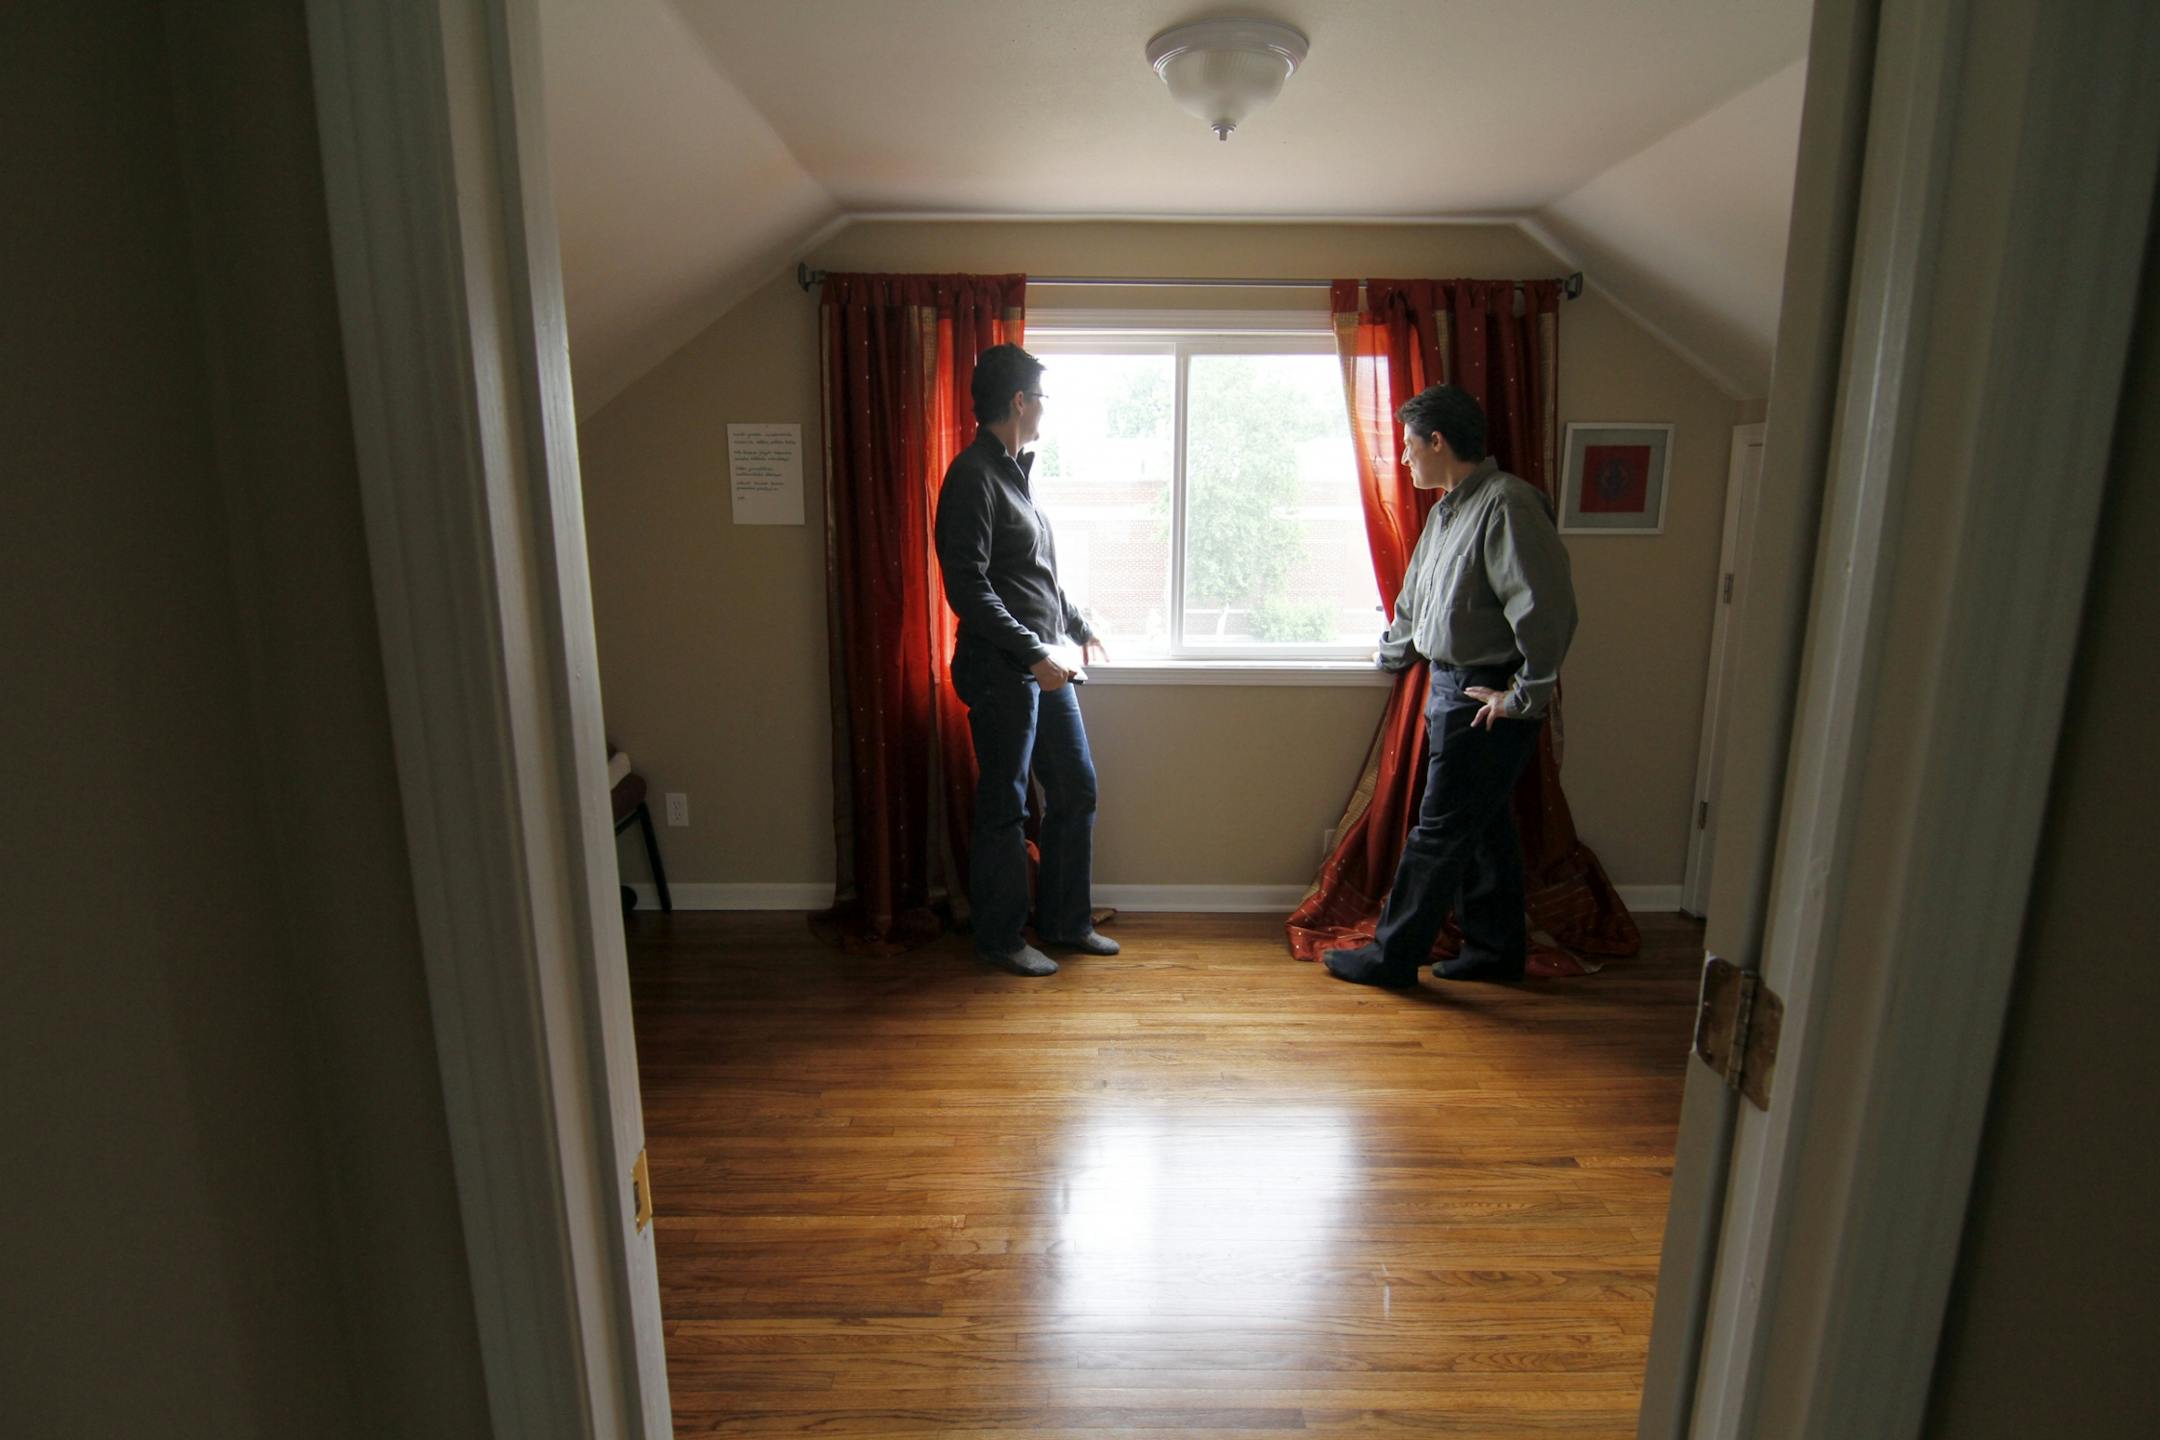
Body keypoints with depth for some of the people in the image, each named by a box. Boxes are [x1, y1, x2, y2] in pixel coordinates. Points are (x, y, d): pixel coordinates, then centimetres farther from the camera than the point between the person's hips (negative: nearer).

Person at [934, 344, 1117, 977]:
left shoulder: (1015, 471, 16)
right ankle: (1000, 938, 18)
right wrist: (1033, 653, -22)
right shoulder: (973, 475, -13)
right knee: (1004, 808, 2)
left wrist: (1077, 627, 23)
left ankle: (1065, 921, 28)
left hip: (1045, 664, 9)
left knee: (1076, 789, 14)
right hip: (1000, 670, -9)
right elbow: (967, 587, -20)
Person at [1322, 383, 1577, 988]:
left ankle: (1391, 957, 11)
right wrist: (1391, 654, 39)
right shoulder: (1448, 508, 12)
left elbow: (1549, 609, -25)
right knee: (1483, 827, 17)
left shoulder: (1507, 504, -19)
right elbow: (1416, 596, 27)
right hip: (1453, 689, 10)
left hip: (1487, 699, -9)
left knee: (1439, 833, 0)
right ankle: (1497, 949, 30)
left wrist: (1525, 697, -20)